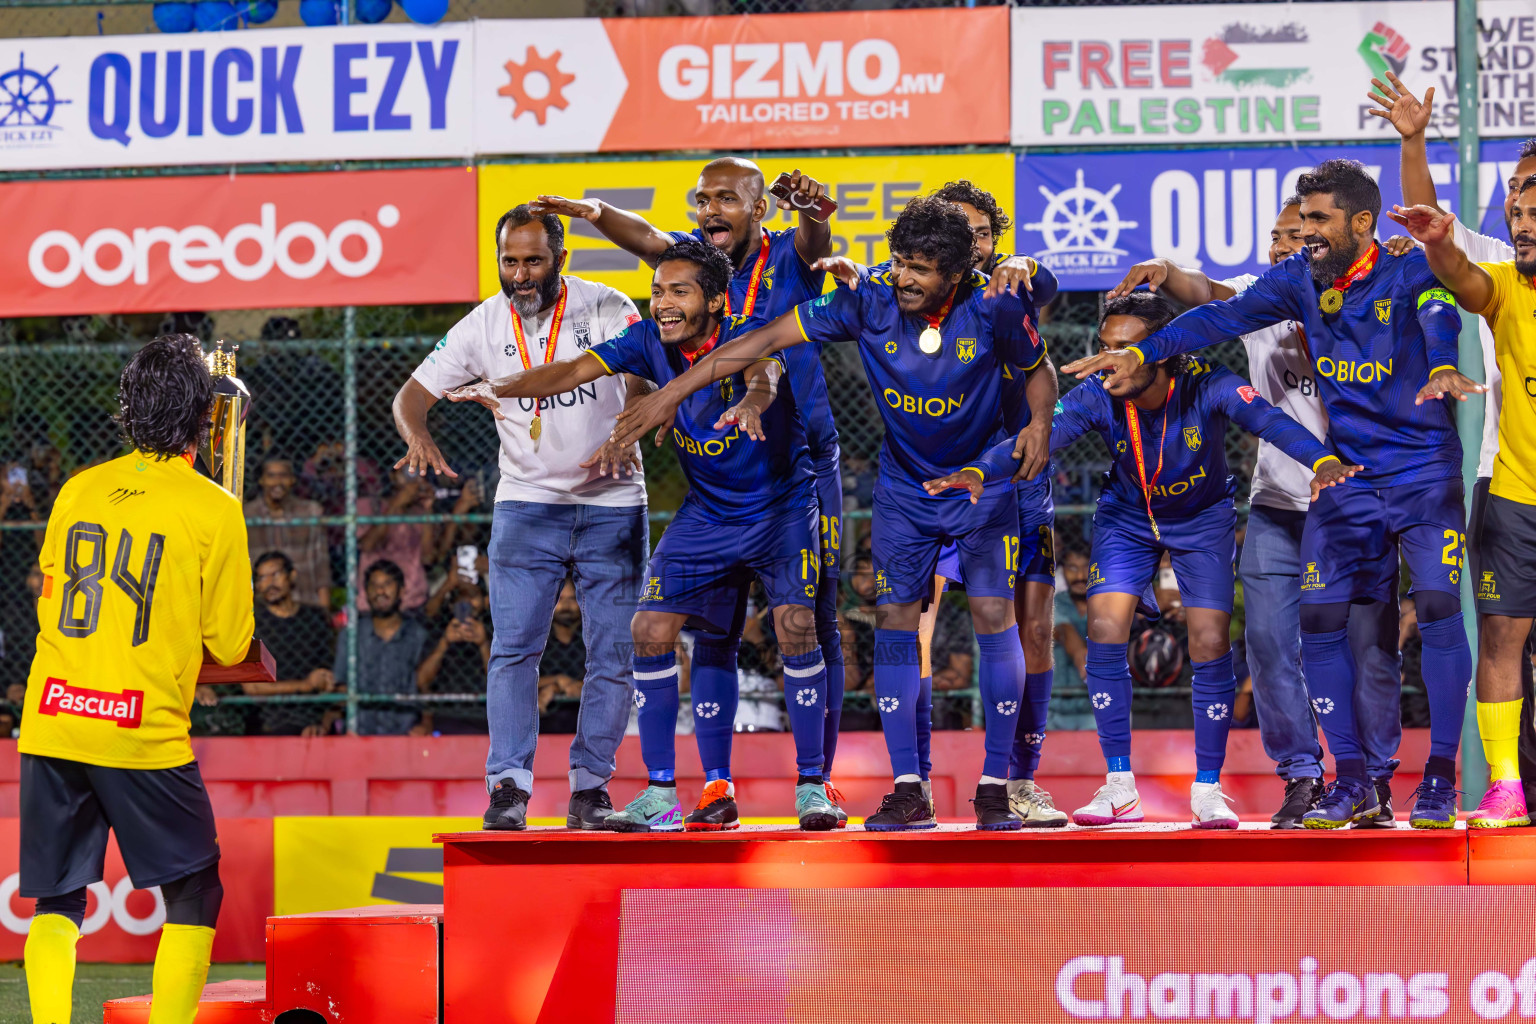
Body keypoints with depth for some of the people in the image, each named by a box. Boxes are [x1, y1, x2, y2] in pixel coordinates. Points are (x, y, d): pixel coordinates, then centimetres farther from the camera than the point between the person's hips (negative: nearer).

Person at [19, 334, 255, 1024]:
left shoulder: (77, 492, 9)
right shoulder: (212, 509, -5)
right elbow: (229, 645, -1)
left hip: (50, 724, 4)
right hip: (145, 730, -4)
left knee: (56, 903, 11)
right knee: (193, 897, 9)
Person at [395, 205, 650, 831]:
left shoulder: (607, 310, -8)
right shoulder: (484, 326, -2)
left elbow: (647, 382, -18)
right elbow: (413, 393, -1)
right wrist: (418, 436, -23)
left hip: (612, 504, -1)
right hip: (526, 505, 1)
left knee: (613, 655, 0)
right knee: (513, 649, -10)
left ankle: (590, 786, 10)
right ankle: (509, 786, -11)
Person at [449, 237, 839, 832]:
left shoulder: (747, 336, -23)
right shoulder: (650, 341, -10)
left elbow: (764, 370, -45)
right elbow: (572, 372, -16)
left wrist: (753, 401, -70)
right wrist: (499, 388, -33)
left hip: (782, 507, -4)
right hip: (706, 512, 4)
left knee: (795, 626, -21)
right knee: (651, 631, -7)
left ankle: (811, 785, -7)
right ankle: (660, 794, 1)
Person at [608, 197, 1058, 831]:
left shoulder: (995, 308, -19)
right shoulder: (870, 303, -18)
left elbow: (1037, 368, 2)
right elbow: (766, 340, -16)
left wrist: (1040, 423, -20)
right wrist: (676, 390, -19)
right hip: (903, 487, 2)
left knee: (994, 617, -10)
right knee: (894, 619, -4)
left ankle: (995, 789, -2)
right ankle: (908, 791, 2)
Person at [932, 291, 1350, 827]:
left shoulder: (1205, 386, -31)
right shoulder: (1097, 398, -26)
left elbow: (1268, 420, -46)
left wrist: (1321, 460, -66)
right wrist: (980, 472, -60)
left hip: (1203, 520, -1)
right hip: (1127, 517, 1)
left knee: (1210, 645, -9)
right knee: (1104, 629, -14)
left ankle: (1207, 790, 8)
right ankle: (1120, 787, -3)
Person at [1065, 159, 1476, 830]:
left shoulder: (1412, 272, -13)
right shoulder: (1301, 280, 2)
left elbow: (1440, 318, -33)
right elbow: (1224, 317, 6)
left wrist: (1442, 368, -56)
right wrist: (1140, 352, -3)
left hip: (1424, 472, -5)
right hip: (1346, 478, 5)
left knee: (1438, 605, -17)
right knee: (1319, 617, -3)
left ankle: (1440, 778, -7)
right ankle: (1352, 781, 6)